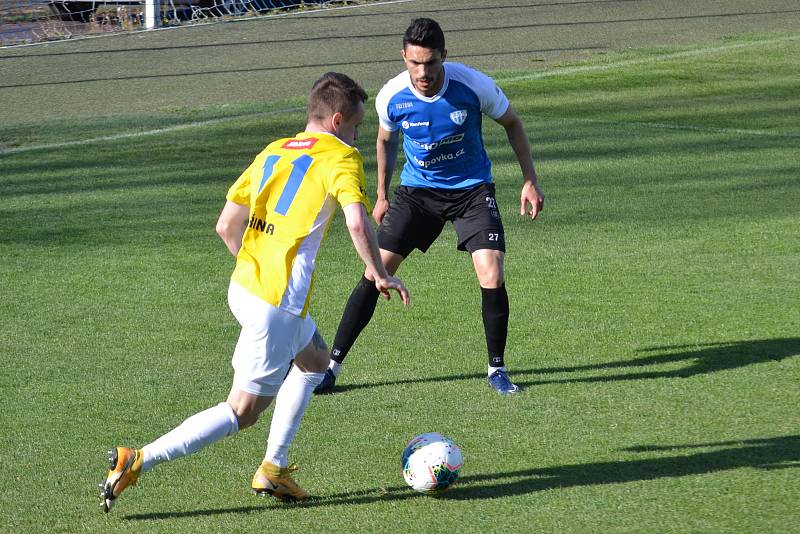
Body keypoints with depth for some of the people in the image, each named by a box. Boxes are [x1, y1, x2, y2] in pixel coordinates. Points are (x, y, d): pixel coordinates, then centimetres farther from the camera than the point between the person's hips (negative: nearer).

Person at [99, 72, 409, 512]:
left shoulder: (272, 153, 14)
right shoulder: (342, 158, -6)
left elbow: (226, 225, 15)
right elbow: (357, 222, -23)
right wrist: (378, 272, -8)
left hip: (244, 287, 9)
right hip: (279, 304, -9)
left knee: (315, 358, 30)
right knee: (242, 412, -1)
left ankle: (273, 468, 26)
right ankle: (136, 461, -9)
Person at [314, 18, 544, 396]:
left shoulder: (474, 85, -21)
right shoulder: (392, 97, -16)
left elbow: (512, 124, -2)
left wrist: (530, 181, -4)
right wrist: (381, 196, 12)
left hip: (472, 190, -1)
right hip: (417, 190, 1)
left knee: (492, 276, -16)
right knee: (375, 273, -8)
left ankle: (497, 370, 4)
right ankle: (332, 365, 2)